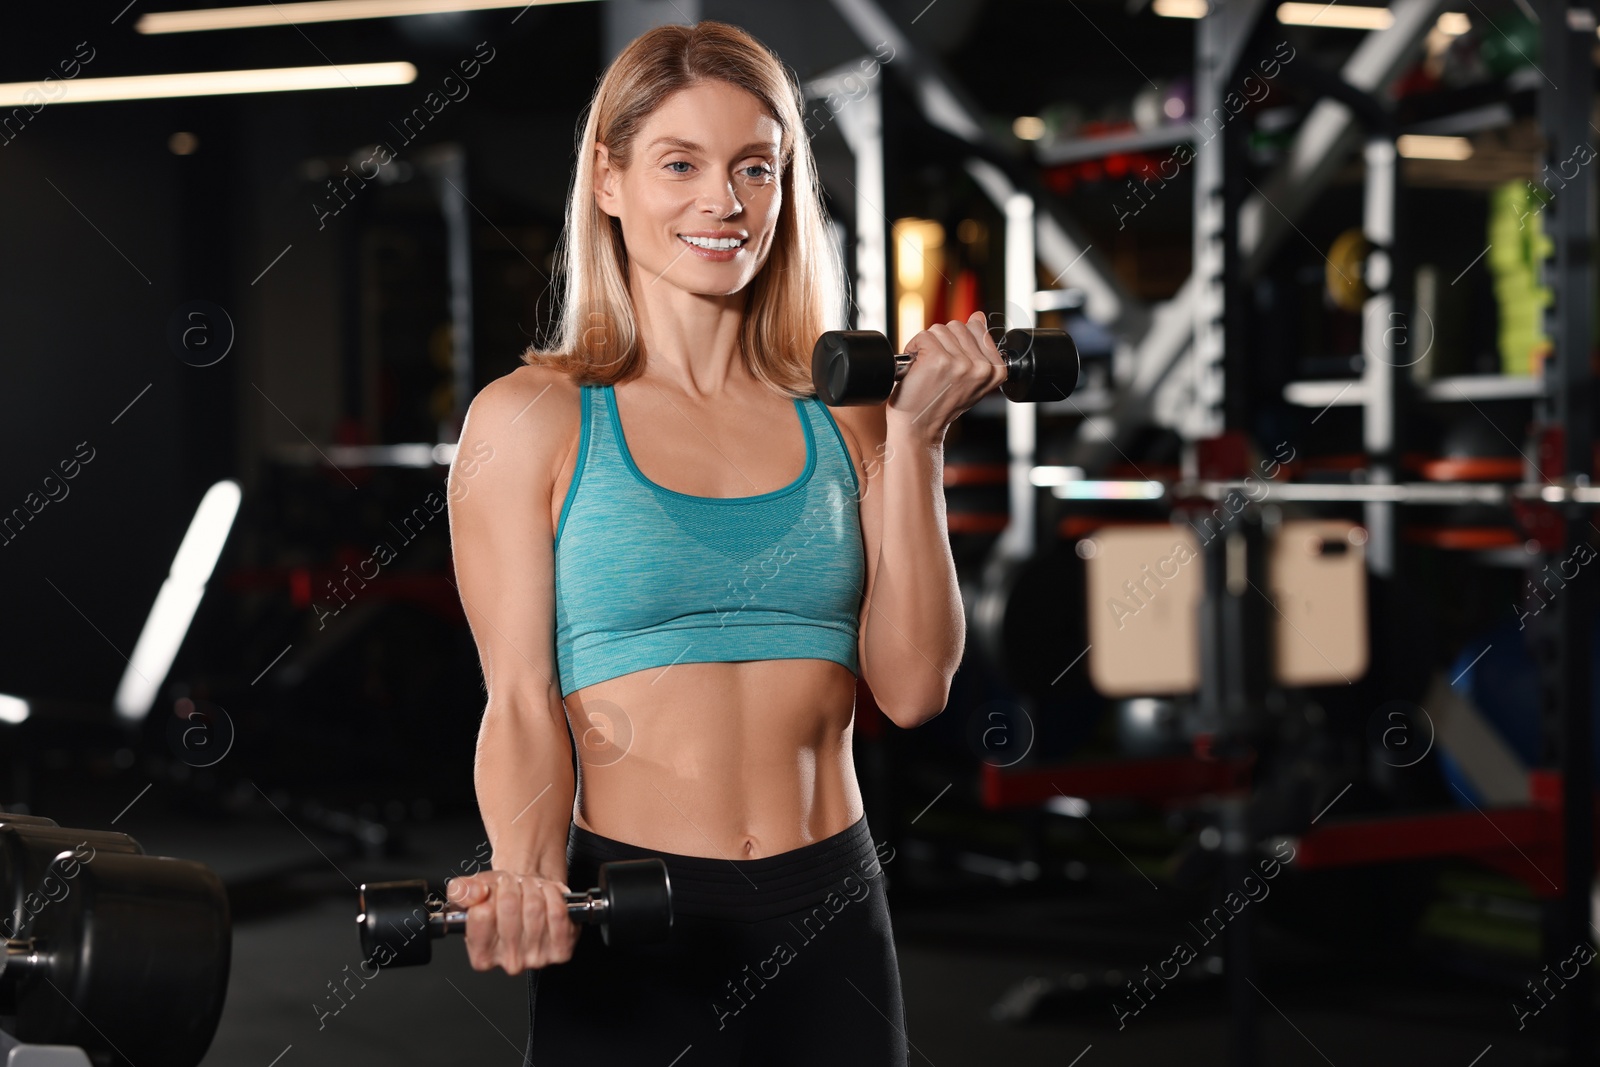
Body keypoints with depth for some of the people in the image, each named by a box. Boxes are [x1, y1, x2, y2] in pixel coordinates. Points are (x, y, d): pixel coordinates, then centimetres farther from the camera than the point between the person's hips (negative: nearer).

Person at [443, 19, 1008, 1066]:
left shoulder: (846, 415, 6)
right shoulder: (531, 418, -2)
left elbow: (912, 688, -2)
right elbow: (522, 701, -6)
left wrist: (915, 440, -5)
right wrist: (528, 878, -23)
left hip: (832, 914, 3)